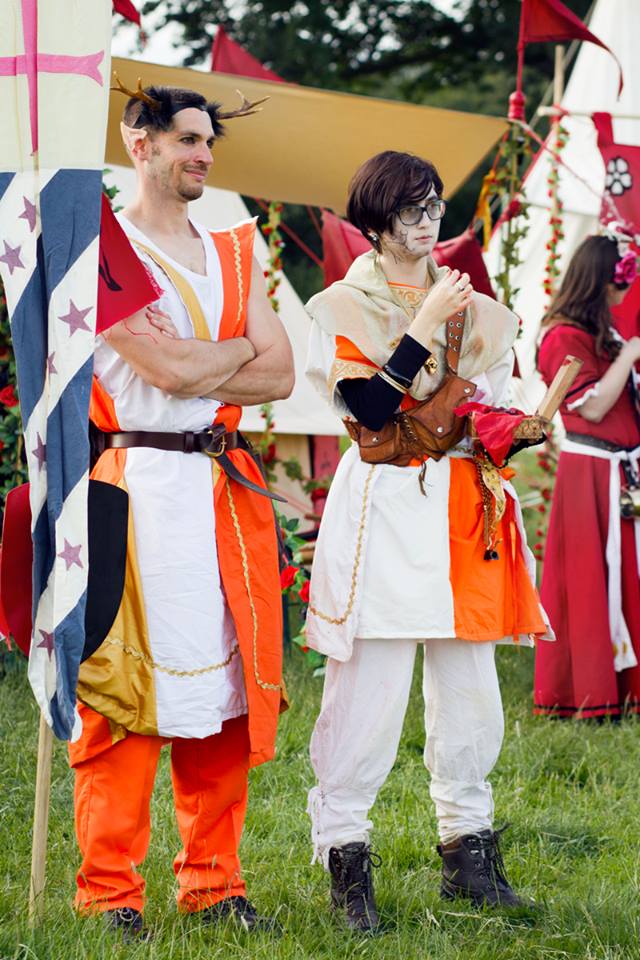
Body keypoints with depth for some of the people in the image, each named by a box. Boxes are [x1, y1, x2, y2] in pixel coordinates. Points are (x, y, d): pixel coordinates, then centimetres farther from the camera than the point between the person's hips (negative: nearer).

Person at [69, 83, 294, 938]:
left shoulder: (234, 252, 17)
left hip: (226, 484, 6)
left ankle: (212, 881, 14)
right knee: (129, 690, -6)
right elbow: (172, 370, -14)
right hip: (142, 484, -6)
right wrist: (241, 349, 2)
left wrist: (195, 371, -8)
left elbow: (280, 376, 6)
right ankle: (111, 891, 1)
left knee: (226, 685, 6)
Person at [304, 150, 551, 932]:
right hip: (382, 509, -5)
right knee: (370, 690, -9)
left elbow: (496, 410, 20)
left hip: (461, 508, 5)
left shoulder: (474, 309, 16)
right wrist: (425, 325, -14)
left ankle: (468, 852, 16)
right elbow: (369, 410, -14)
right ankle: (345, 859, -1)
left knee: (470, 688, 6)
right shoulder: (342, 307, 0)